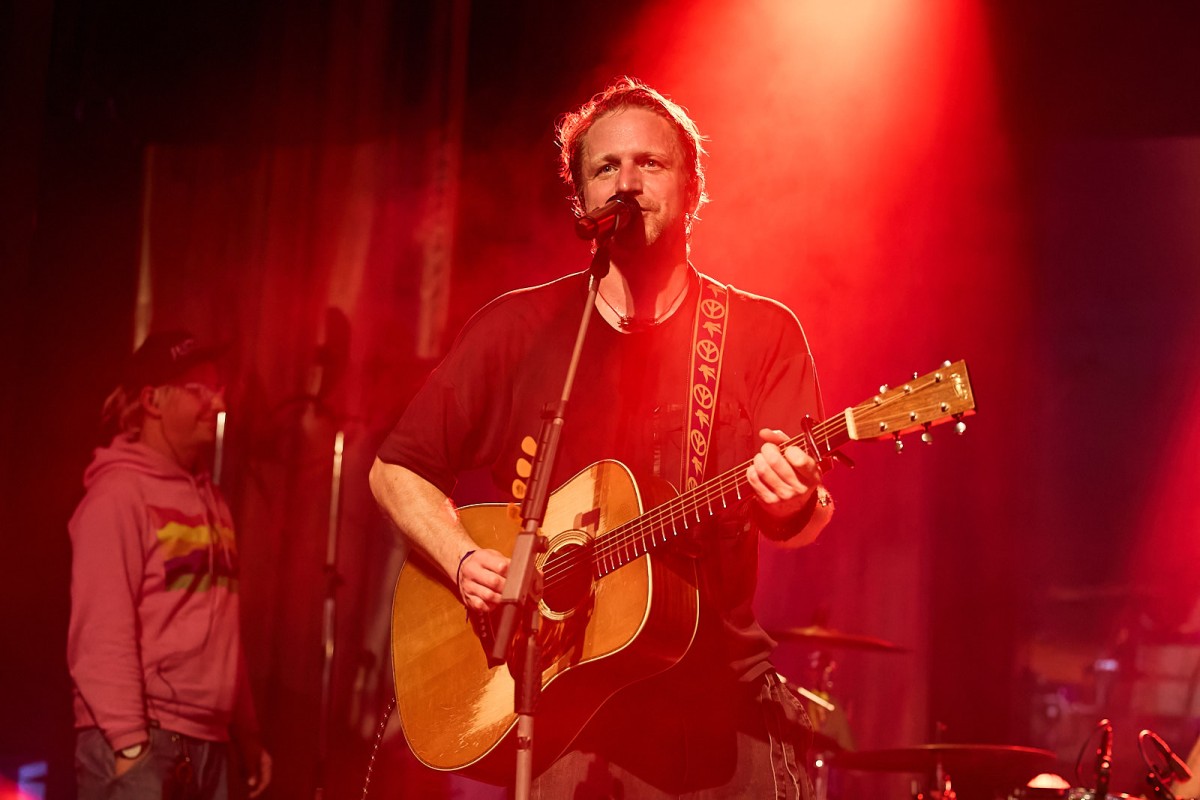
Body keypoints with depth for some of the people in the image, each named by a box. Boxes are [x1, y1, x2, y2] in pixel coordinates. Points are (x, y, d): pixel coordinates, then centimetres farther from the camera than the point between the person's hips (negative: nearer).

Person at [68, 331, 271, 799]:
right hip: (140, 742, -8)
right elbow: (100, 629, -14)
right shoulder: (119, 493, -6)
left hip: (207, 742, 8)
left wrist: (247, 734, 15)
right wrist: (129, 741, -20)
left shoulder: (209, 498, 19)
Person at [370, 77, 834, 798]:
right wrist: (467, 562, -7)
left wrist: (794, 502, -26)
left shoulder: (761, 332, 5)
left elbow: (812, 511, -3)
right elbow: (397, 472, 10)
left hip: (718, 694, 1)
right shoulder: (518, 327, 6)